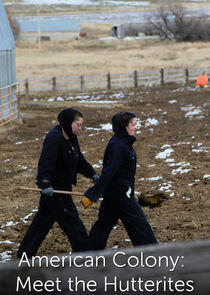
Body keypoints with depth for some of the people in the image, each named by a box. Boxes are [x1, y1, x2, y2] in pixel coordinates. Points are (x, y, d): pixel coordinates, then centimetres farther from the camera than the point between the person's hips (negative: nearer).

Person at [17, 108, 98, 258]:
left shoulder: (72, 138, 10)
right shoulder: (54, 138, -21)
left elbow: (79, 160, 20)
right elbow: (46, 162, -29)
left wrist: (92, 174, 7)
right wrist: (45, 184, -39)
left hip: (63, 187, 10)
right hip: (53, 188, -10)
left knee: (43, 219, 14)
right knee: (71, 219, -2)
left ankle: (25, 253, 21)